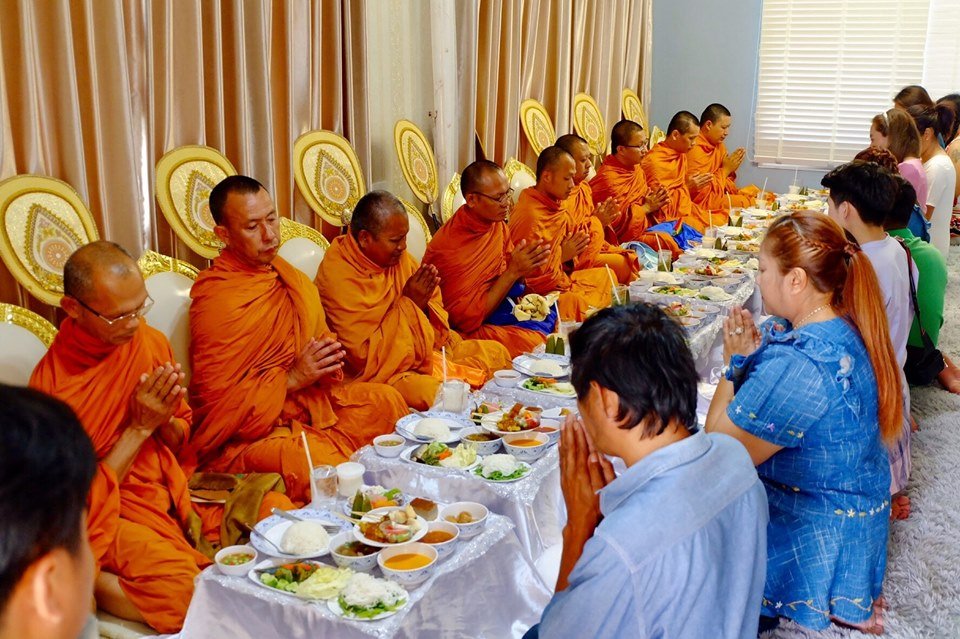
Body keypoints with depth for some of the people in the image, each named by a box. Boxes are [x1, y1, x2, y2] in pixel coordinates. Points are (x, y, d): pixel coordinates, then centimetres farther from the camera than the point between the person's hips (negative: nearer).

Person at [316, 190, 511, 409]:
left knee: (497, 353, 3)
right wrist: (408, 303, -22)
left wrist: (423, 304, -13)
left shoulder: (397, 256, 1)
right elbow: (365, 354, -23)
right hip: (381, 373, -8)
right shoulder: (338, 275, -21)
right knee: (437, 394, -34)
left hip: (424, 353, 8)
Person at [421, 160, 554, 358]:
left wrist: (524, 268, -12)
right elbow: (468, 319, -23)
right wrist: (513, 271, -25)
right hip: (474, 327, -8)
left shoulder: (496, 222, -1)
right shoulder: (448, 247, -23)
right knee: (539, 343, -28)